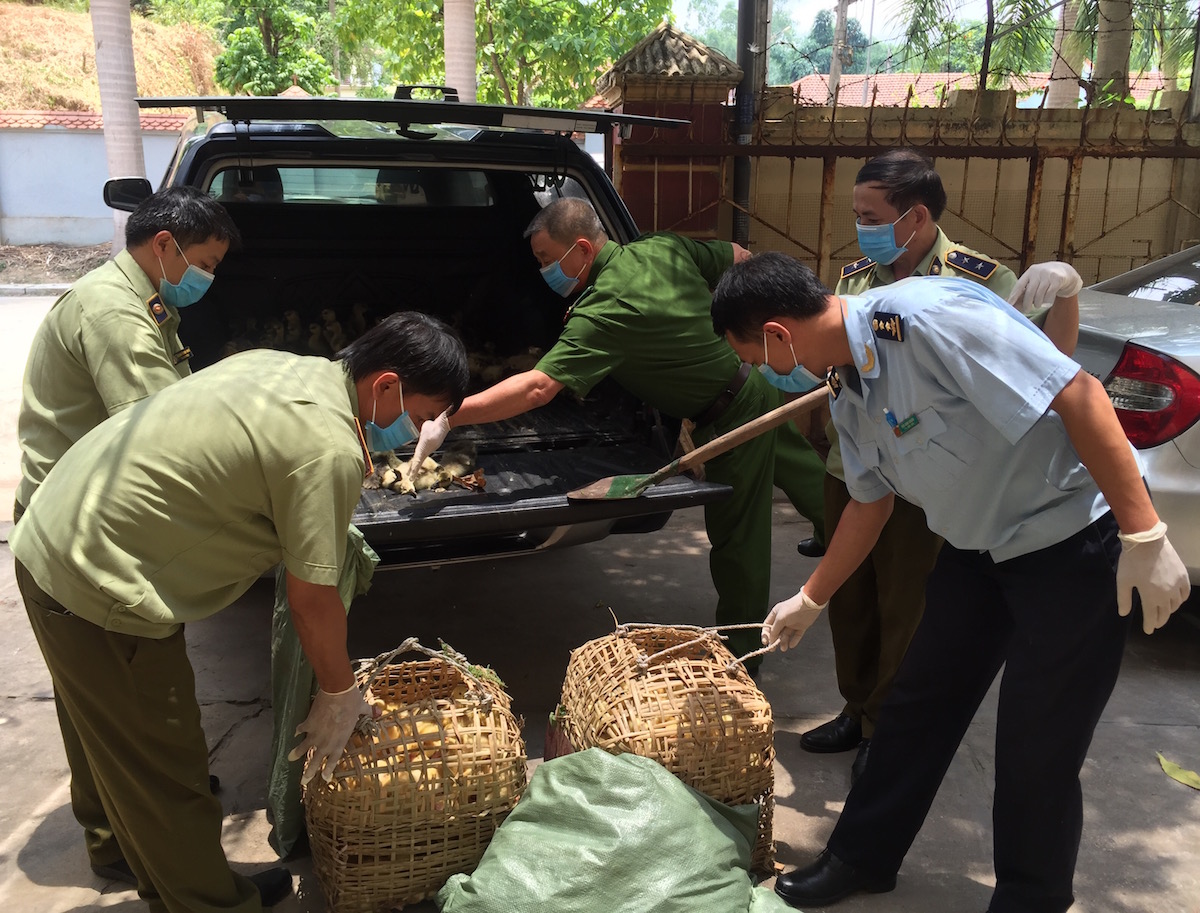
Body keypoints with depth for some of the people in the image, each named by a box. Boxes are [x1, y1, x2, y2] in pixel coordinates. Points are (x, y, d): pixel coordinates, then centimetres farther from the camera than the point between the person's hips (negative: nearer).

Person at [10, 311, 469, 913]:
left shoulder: (280, 365, 3)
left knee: (138, 766, 23)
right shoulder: (329, 451, -24)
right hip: (97, 589, -10)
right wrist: (338, 696, 0)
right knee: (168, 779, 6)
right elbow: (311, 599, -17)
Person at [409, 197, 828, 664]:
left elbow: (538, 387, -39)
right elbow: (742, 261, 7)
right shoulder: (663, 247, -6)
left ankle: (740, 655, 22)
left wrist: (447, 418, -40)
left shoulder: (605, 311, -30)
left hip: (731, 421, -8)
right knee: (812, 483, 29)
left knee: (736, 541, 6)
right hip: (758, 388, 9)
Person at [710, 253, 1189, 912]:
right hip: (979, 545, 8)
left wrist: (1144, 537, -26)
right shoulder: (846, 388, 1)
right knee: (917, 705, 13)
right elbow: (871, 502, 14)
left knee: (1037, 747, 1)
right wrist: (809, 601, 21)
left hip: (1077, 541, -8)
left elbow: (1080, 395, -28)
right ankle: (863, 858, 30)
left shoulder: (925, 317, -28)